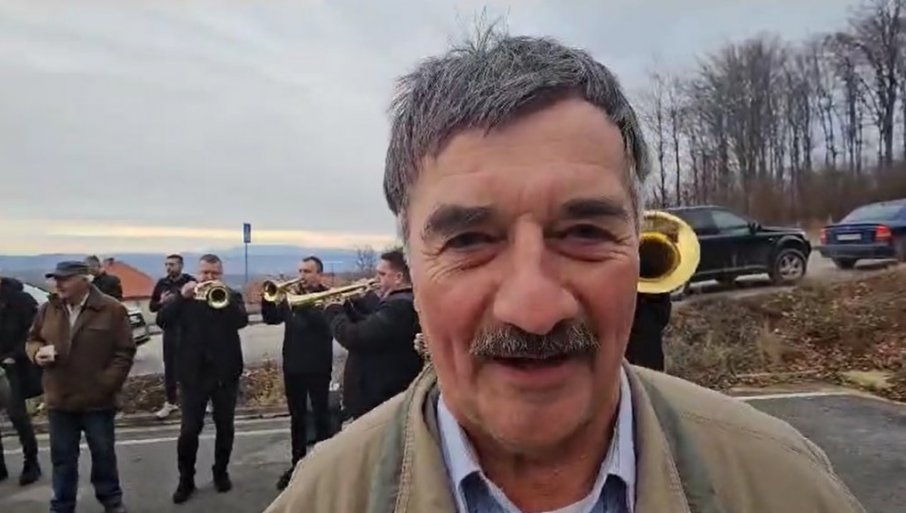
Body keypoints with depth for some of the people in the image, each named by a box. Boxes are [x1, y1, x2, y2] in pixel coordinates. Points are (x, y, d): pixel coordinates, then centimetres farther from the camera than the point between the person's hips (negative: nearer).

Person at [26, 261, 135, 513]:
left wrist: (106, 384, -14)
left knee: (104, 454, 12)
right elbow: (32, 339, 16)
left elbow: (124, 351, -8)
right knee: (62, 458, 14)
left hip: (97, 400, -3)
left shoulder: (112, 309, -9)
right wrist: (37, 352, -7)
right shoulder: (47, 309, 3)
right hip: (58, 400, 3)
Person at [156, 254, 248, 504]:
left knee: (225, 427, 10)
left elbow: (242, 321, -15)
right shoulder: (184, 297, 5)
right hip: (193, 373, 0)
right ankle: (185, 479, 15)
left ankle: (221, 472, 27)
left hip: (225, 373, 1)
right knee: (189, 429, -1)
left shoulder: (232, 296, 3)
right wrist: (181, 296, -22)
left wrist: (223, 299, -29)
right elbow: (162, 320, -10)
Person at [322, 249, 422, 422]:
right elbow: (367, 329, 18)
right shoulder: (399, 303, 13)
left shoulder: (399, 307, -24)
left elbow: (354, 337, -27)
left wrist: (334, 311, -10)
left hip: (379, 403, -11)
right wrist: (348, 307, 5)